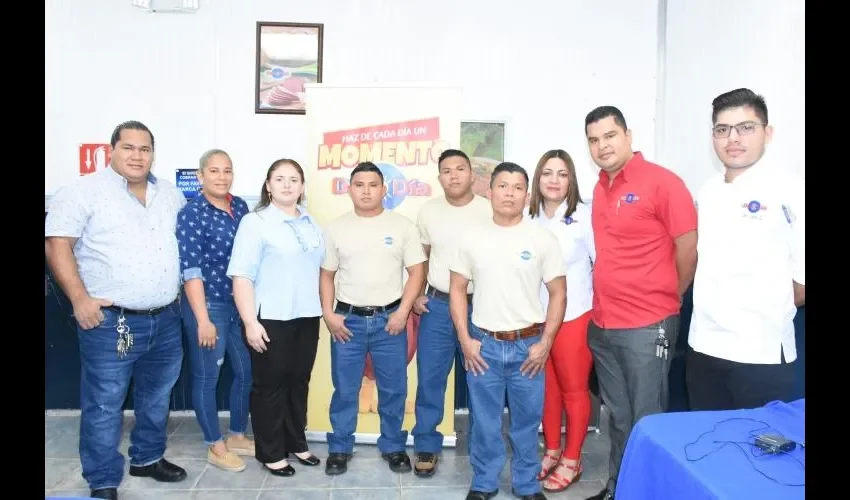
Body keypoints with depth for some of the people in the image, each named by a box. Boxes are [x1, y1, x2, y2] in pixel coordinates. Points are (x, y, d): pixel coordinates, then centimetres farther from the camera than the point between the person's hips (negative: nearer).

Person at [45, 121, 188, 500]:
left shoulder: (171, 194, 11)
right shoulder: (84, 191, -7)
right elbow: (57, 244, -12)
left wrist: (185, 288, 12)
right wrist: (80, 298, -19)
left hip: (166, 319, 6)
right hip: (111, 321, -6)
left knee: (157, 397, 19)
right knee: (104, 406, 3)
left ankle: (147, 457, 39)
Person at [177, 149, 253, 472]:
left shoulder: (240, 206, 5)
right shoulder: (191, 214, -13)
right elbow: (190, 270, -17)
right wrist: (203, 319, -19)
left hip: (242, 303, 7)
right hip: (208, 305, -6)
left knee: (246, 372, 15)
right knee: (206, 378, 8)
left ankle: (238, 435, 34)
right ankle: (215, 446, 24)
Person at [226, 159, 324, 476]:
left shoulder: (310, 223, 13)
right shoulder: (255, 222, -7)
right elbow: (241, 276, -13)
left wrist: (326, 310, 18)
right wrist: (250, 322, -19)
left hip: (307, 317, 6)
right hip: (271, 319, -6)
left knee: (299, 382, 15)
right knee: (270, 385, 6)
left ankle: (297, 443, 30)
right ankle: (271, 453, 20)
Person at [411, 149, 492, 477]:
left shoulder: (490, 211, -5)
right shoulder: (428, 211, 4)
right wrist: (416, 294, 7)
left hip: (479, 306, -2)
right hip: (436, 305, 2)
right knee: (429, 379, 6)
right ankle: (426, 447, 21)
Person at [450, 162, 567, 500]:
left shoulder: (543, 239, -2)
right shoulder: (471, 239, 1)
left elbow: (558, 294, 0)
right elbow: (457, 290, 5)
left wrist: (545, 343, -5)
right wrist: (465, 340, -1)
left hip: (528, 345, 0)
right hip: (484, 344, 1)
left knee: (527, 421, 11)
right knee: (484, 421, 11)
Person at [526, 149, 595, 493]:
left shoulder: (585, 214, -7)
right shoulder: (529, 218, 3)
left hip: (575, 316, -3)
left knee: (574, 390, 9)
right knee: (547, 389, 15)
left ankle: (572, 460, 24)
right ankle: (552, 451, 32)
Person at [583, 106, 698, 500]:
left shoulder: (662, 182, -11)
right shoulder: (600, 188, 10)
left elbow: (688, 249, -8)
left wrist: (667, 299, 3)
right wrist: (609, 301, 13)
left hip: (647, 326, -7)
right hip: (602, 324, 7)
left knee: (646, 421, 6)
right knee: (619, 418, 19)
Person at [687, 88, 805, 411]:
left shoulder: (789, 191, -11)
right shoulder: (707, 193, 9)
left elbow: (802, 281, -11)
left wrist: (769, 308, 1)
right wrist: (714, 305, 9)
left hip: (761, 352, -6)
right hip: (704, 346, 6)